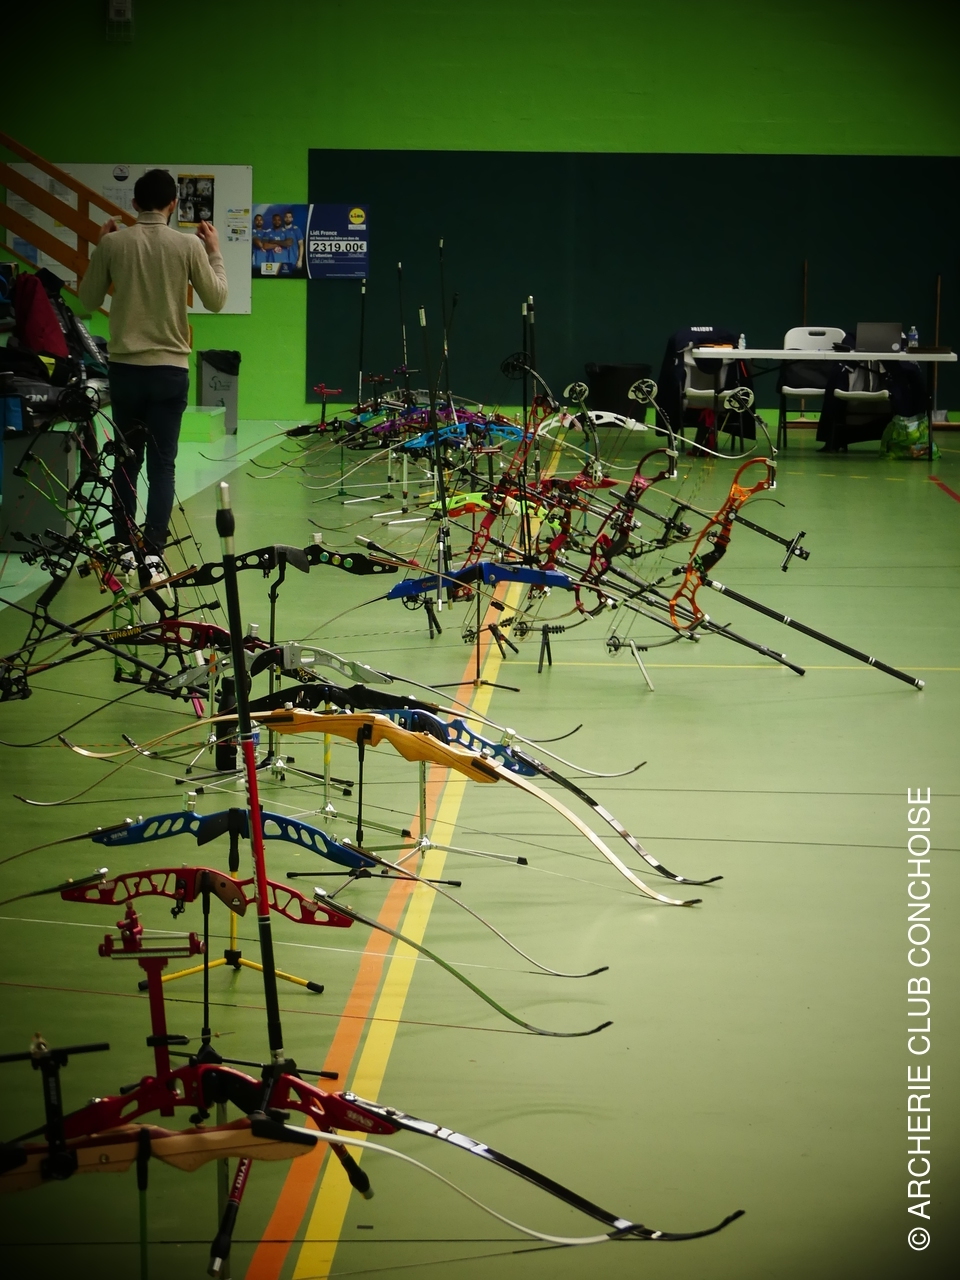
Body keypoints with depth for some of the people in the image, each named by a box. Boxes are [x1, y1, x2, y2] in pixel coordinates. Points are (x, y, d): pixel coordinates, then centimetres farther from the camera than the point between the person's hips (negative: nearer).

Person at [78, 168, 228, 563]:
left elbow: (88, 299, 9)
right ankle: (153, 551, -3)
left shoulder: (113, 243, -3)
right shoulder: (189, 245, -6)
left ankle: (123, 547, 16)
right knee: (162, 464, 1)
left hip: (124, 367, 2)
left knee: (126, 460, 12)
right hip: (170, 369, -1)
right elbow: (216, 301, 2)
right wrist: (215, 252, 14)